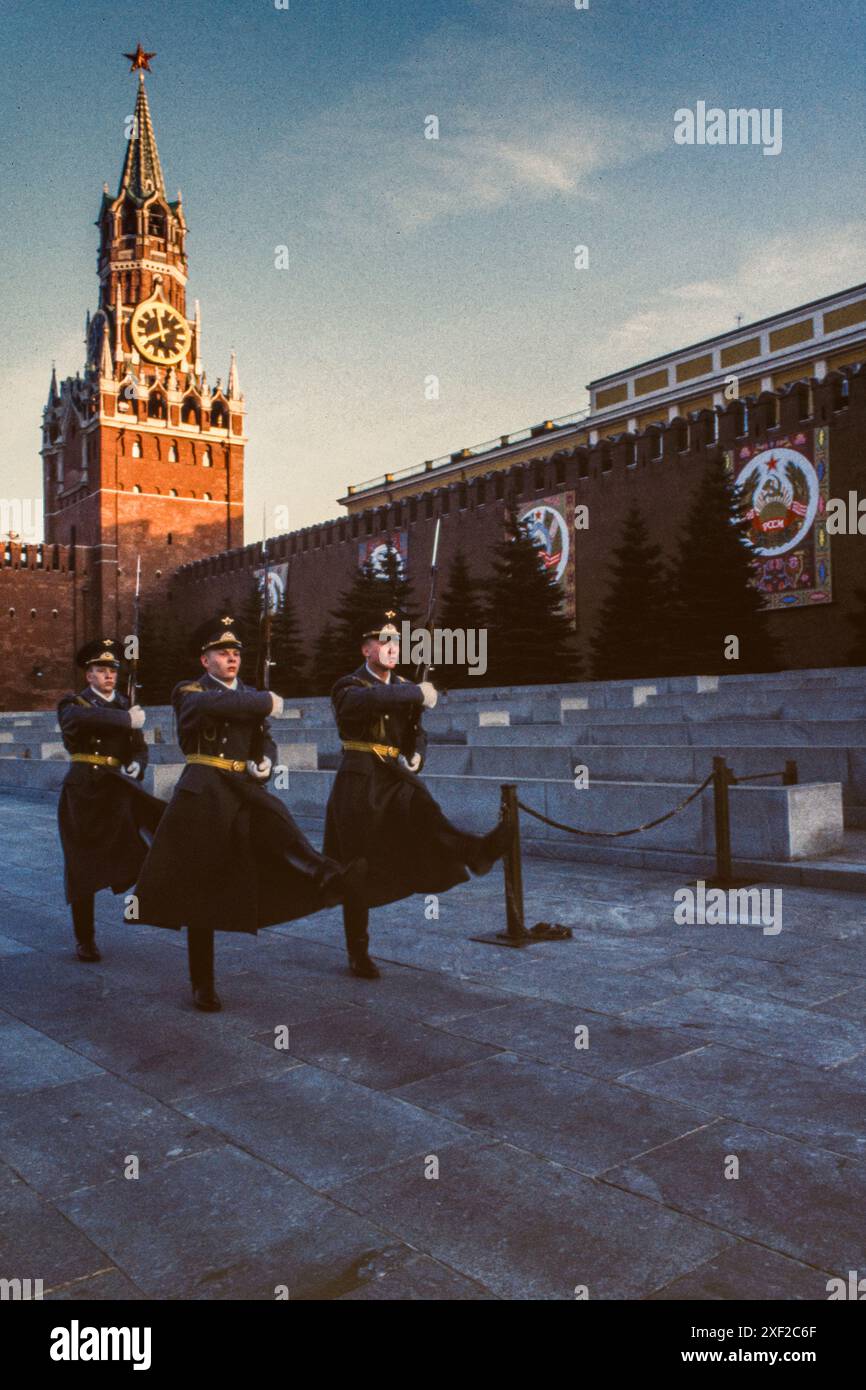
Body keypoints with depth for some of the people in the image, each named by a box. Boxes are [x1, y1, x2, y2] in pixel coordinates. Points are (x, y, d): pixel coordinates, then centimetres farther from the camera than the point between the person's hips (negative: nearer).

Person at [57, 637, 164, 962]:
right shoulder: (72, 704, 0)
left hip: (118, 787, 4)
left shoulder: (126, 706, 14)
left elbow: (139, 748, 12)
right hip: (83, 790, -4)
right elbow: (81, 718, -27)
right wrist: (128, 720, -26)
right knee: (83, 866, 3)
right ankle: (84, 939, 14)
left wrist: (136, 766, -10)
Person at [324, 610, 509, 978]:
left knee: (425, 813, -29)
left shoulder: (404, 688, 13)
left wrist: (416, 754, 3)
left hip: (397, 779, 4)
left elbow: (416, 732, 25)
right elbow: (370, 699, -30)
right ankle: (358, 952, 13)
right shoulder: (349, 687, -4)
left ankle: (476, 851, -57)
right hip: (359, 782, -4)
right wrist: (418, 693, -28)